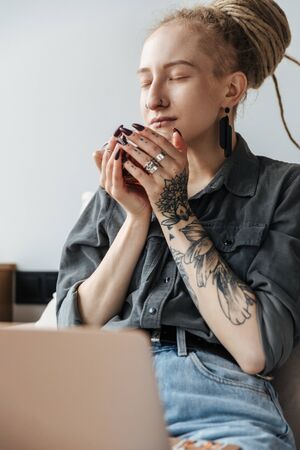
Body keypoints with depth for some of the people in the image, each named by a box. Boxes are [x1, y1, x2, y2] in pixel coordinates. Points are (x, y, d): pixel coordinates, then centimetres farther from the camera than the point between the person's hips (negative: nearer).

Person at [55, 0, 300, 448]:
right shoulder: (122, 187, 18)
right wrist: (137, 217, 0)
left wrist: (174, 211, -4)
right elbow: (75, 326, 10)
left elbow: (256, 350, -6)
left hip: (218, 405, -1)